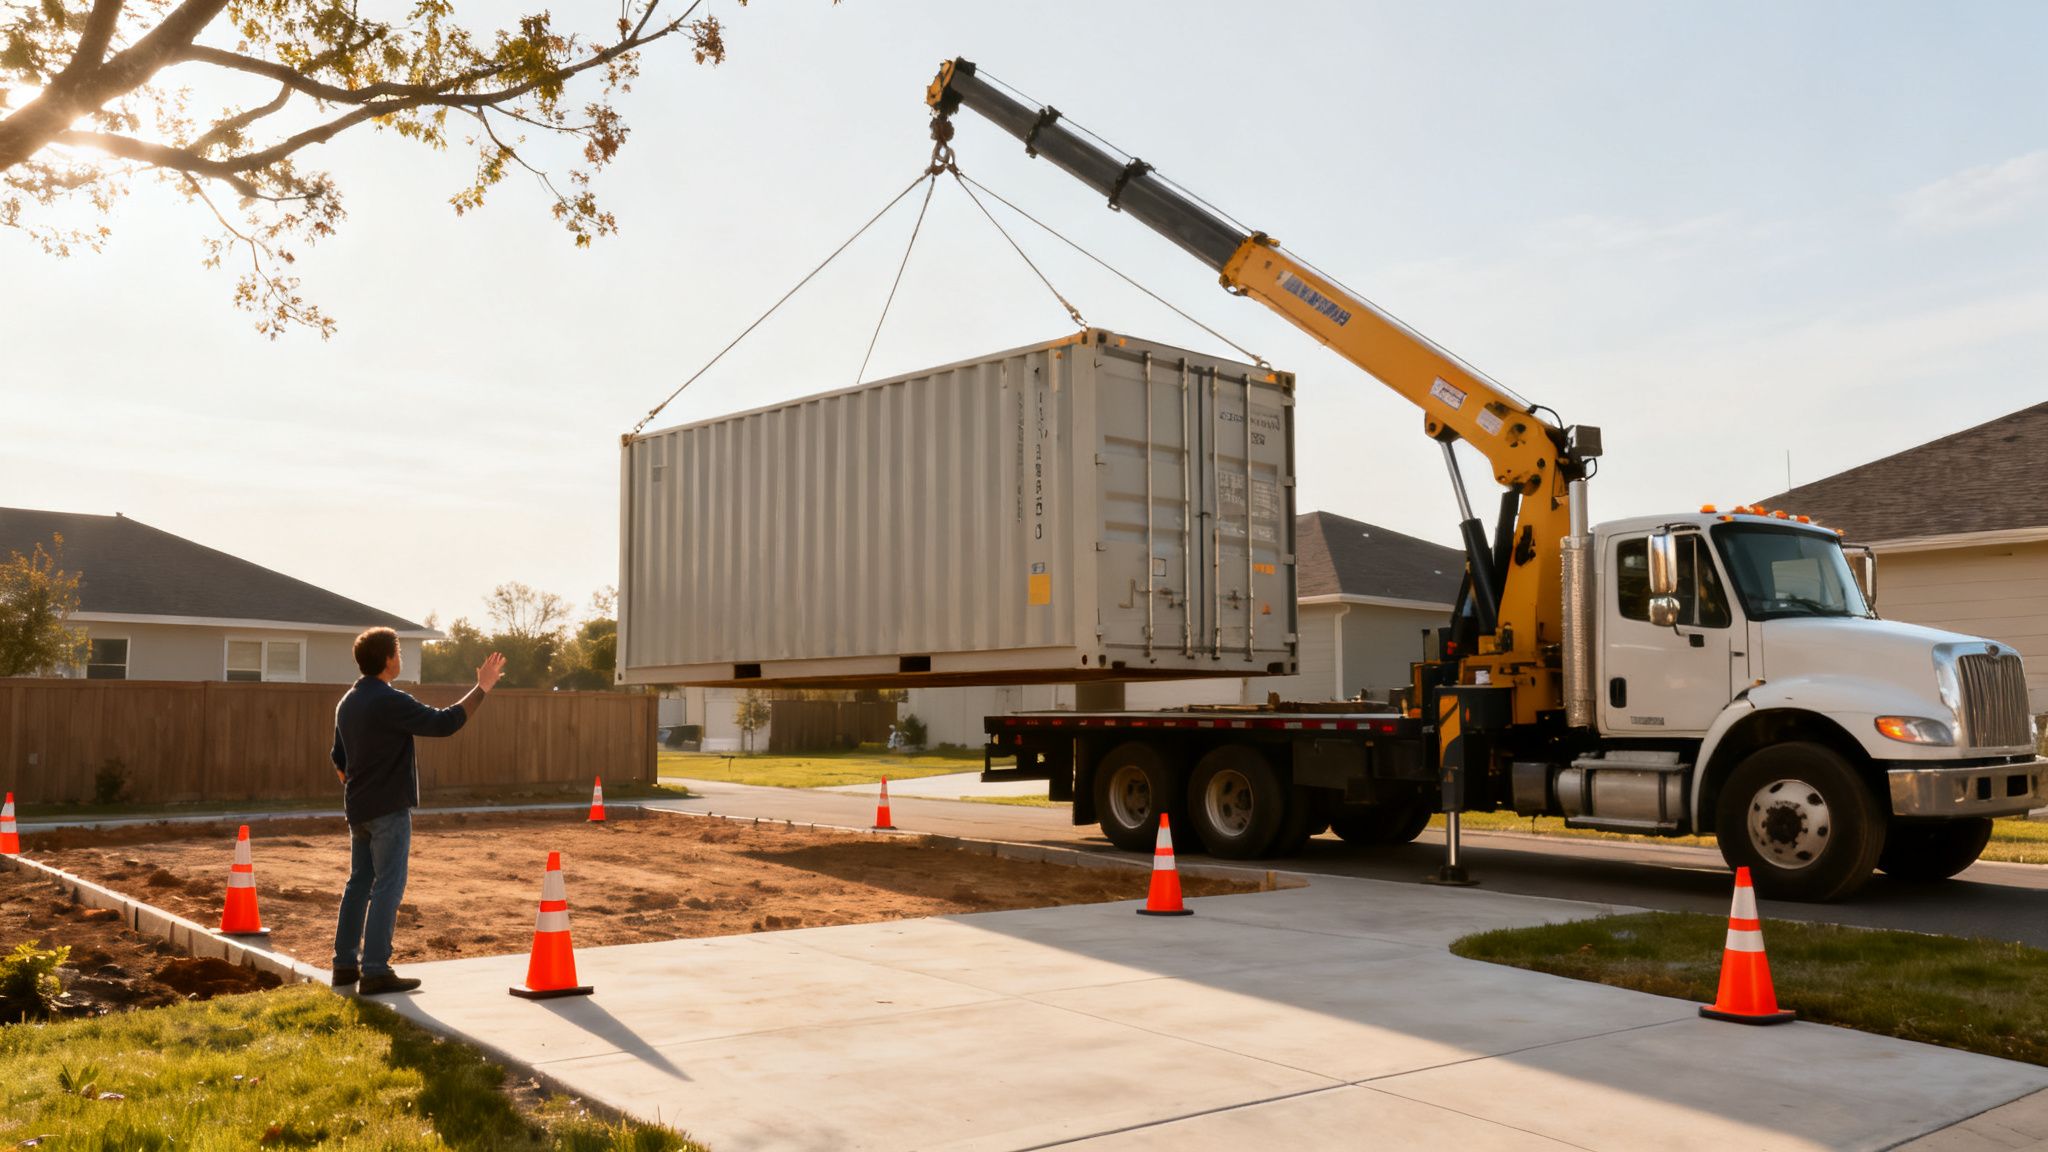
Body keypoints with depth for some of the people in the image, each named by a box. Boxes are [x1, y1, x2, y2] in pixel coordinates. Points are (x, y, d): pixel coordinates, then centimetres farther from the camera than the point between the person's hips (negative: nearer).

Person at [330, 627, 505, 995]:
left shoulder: (347, 703, 12)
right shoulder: (390, 702, -17)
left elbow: (339, 759, 20)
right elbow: (444, 722, -21)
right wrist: (483, 688, -14)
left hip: (358, 810, 9)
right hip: (389, 810, -9)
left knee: (359, 883, 14)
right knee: (388, 887, -6)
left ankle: (345, 964, 19)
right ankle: (375, 971, -6)